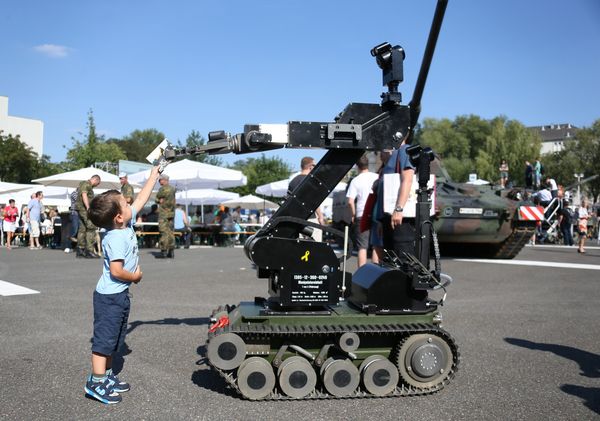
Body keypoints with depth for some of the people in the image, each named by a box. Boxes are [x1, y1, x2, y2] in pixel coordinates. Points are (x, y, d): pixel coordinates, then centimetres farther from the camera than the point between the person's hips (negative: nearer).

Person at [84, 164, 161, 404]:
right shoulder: (116, 239, -24)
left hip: (120, 294, 9)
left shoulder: (127, 224, 2)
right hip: (109, 296, -9)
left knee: (114, 338, 18)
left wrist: (154, 175, 16)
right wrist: (135, 276, -12)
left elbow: (141, 199, 12)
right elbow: (116, 271, -30)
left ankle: (107, 376, 29)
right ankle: (96, 382, 8)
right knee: (105, 338, -1)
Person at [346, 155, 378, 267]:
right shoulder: (377, 177, 4)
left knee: (362, 247, -1)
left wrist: (353, 215, 2)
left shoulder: (355, 181, -3)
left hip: (362, 216, -2)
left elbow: (350, 202, -10)